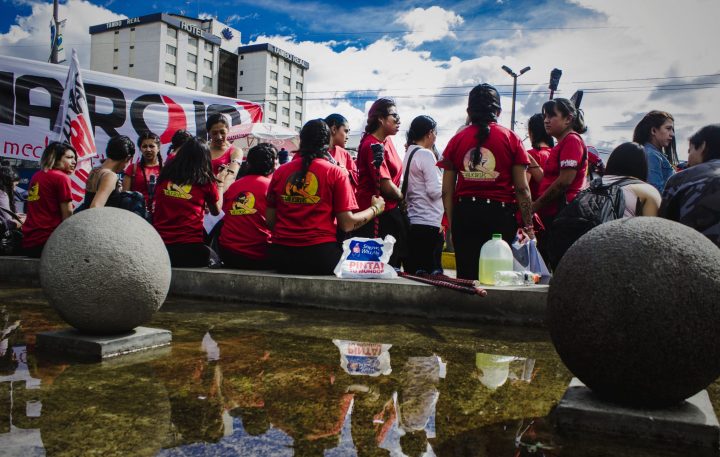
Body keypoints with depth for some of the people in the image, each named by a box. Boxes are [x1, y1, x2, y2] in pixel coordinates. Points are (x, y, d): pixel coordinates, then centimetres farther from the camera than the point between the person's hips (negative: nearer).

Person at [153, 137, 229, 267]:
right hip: (189, 248, -3)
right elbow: (216, 211, 13)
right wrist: (220, 182, 24)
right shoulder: (206, 180, -2)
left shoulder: (164, 175, 6)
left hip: (159, 244, 3)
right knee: (215, 260, 22)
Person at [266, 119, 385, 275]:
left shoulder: (280, 172, 7)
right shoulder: (336, 173, -2)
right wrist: (375, 209, 12)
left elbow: (270, 221, 9)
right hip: (320, 254, -4)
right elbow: (347, 224, -5)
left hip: (281, 257, 4)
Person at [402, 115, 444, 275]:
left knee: (413, 271, 11)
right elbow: (435, 191, -16)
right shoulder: (426, 154, -10)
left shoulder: (408, 154, 13)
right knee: (432, 272, -2)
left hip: (412, 222, 8)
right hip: (429, 223, -8)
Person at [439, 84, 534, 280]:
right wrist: (528, 226, 3)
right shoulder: (511, 138, 2)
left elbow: (447, 191, 5)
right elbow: (522, 188, -2)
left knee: (466, 276, 6)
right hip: (500, 212, -2)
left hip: (464, 214, 2)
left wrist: (452, 223, 12)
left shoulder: (456, 140, 7)